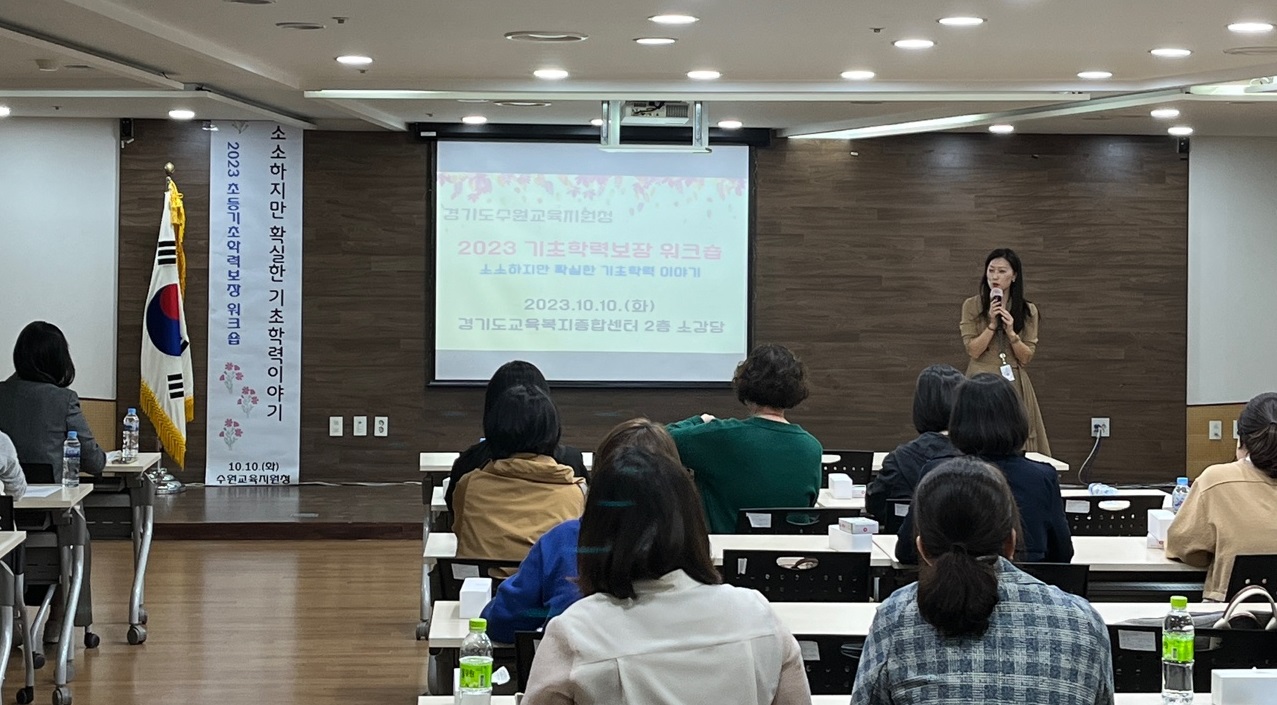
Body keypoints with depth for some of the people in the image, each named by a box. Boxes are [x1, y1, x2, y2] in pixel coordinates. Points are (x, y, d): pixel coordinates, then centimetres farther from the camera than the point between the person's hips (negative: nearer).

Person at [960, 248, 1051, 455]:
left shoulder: (1028, 311, 6)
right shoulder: (972, 306, 2)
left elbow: (1026, 358, 2)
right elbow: (973, 351, -3)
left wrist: (1011, 332, -13)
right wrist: (992, 325, -14)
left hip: (1014, 384, 1)